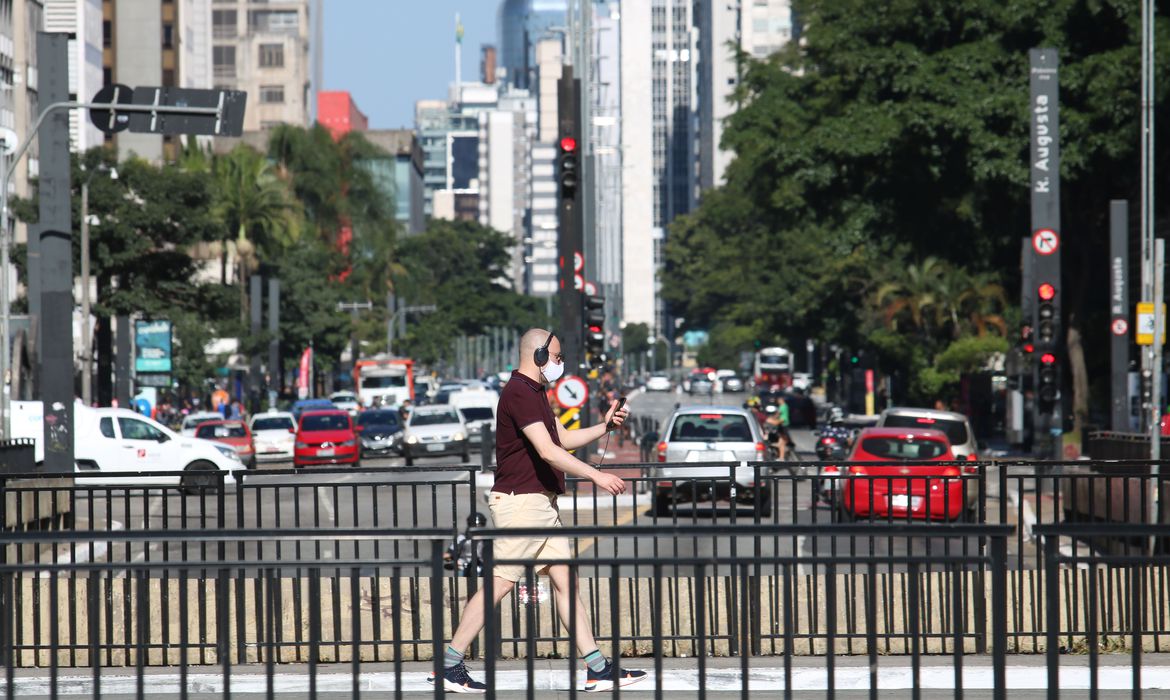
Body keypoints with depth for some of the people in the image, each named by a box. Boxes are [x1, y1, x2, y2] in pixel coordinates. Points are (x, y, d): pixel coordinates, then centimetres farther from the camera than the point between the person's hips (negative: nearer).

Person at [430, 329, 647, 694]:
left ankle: (598, 670, 5)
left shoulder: (534, 393, 20)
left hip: (542, 503, 10)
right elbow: (547, 451, -24)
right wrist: (596, 475, -27)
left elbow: (564, 439, 29)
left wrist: (605, 426, 17)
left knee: (565, 580, 6)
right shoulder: (519, 393, -15)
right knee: (499, 584, -8)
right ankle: (449, 666, -2)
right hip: (521, 500, -10)